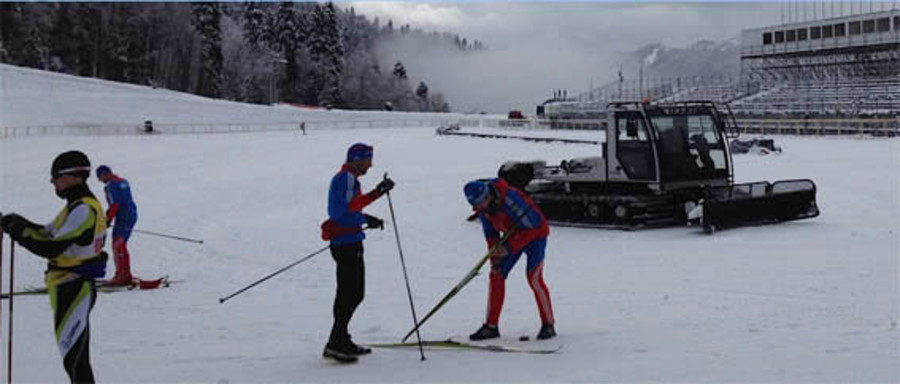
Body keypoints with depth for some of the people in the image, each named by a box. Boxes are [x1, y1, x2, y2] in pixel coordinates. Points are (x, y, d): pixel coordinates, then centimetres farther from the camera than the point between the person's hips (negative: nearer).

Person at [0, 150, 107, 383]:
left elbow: (51, 248, -23)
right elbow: (48, 234, 16)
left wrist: (21, 233, -12)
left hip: (74, 290, -10)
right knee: (77, 357, 18)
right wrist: (20, 224, 1)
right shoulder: (78, 207, 14)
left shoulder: (83, 210, -20)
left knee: (73, 358, -7)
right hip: (72, 287, 10)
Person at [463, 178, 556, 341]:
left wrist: (509, 248, -29)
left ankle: (548, 325, -4)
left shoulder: (510, 198, -35)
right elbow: (491, 234, 3)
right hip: (513, 236, 7)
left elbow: (530, 225, -29)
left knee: (534, 277, -17)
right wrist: (495, 259, -4)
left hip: (535, 233, -7)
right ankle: (491, 326, 7)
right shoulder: (483, 208, -11)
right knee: (496, 275, -1)